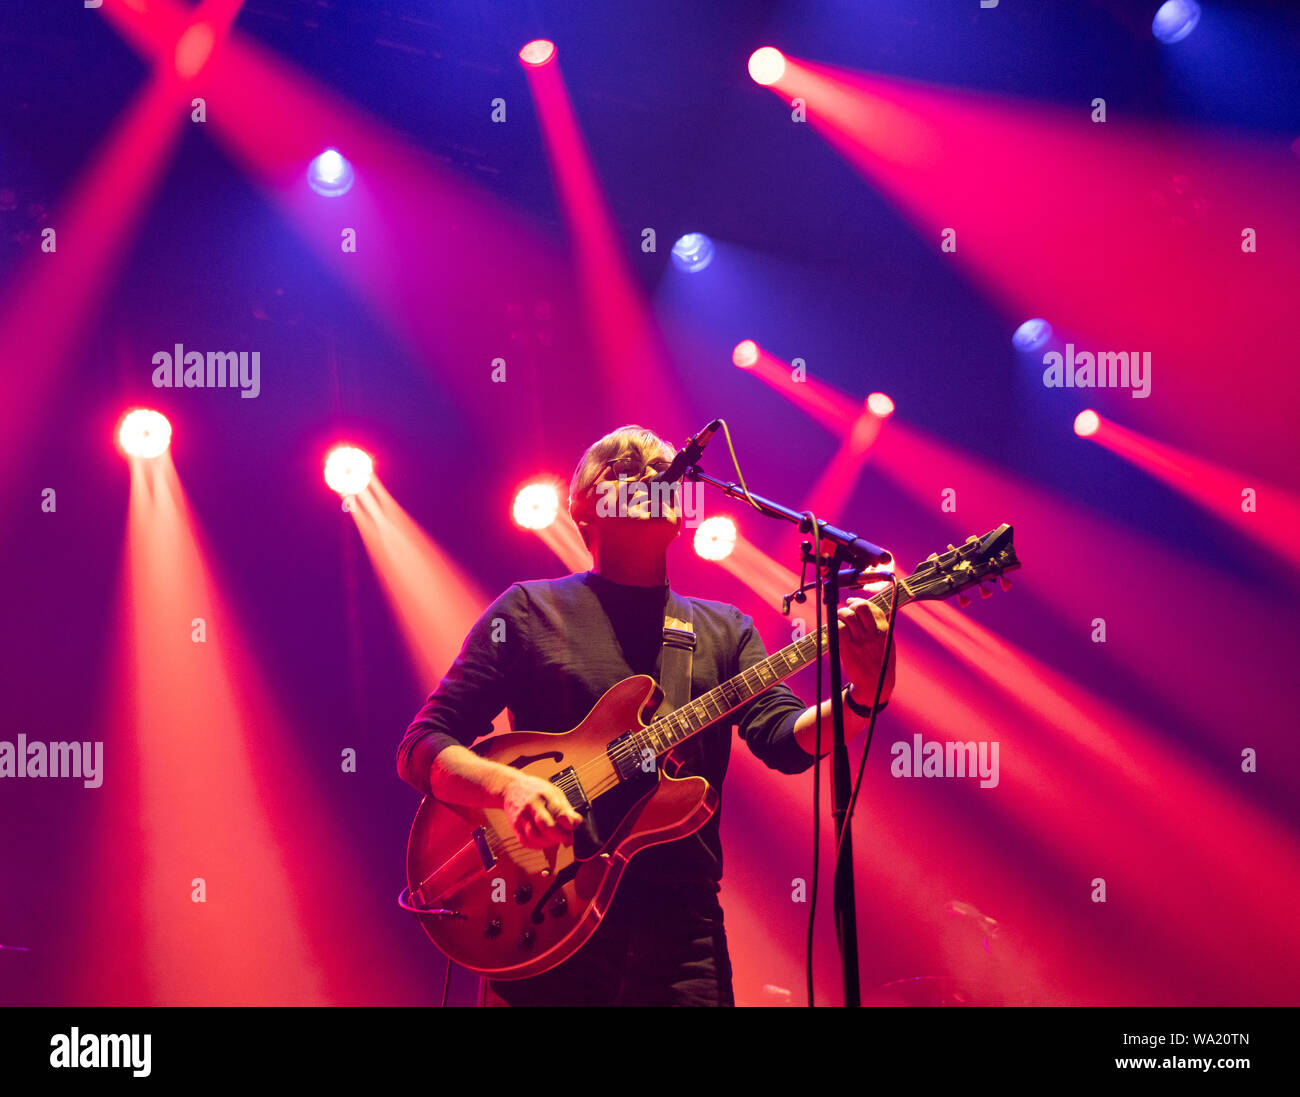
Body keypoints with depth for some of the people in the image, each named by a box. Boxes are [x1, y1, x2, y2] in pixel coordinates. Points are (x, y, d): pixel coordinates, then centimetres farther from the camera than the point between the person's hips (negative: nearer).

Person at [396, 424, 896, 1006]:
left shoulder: (726, 630, 15)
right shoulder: (531, 610, 6)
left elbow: (785, 738, -1)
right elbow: (421, 746, 1)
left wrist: (864, 698, -21)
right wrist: (509, 785, -19)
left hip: (681, 937, 2)